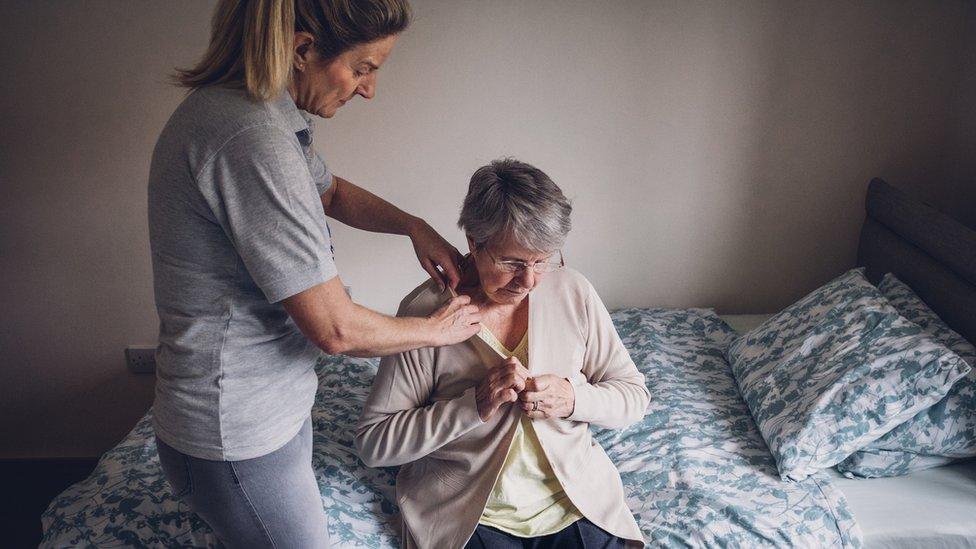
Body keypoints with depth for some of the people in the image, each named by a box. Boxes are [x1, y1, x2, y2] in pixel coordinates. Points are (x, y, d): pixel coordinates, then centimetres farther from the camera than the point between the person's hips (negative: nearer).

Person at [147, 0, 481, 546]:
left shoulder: (260, 113, 2)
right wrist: (437, 329, -9)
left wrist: (415, 226, 5)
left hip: (274, 402, 9)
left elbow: (332, 192, 20)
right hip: (238, 437, -9)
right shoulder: (252, 140, -30)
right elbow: (337, 329, -26)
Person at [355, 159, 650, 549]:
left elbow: (634, 394, 5)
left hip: (575, 504, 2)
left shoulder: (573, 292, -2)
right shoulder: (425, 310, -11)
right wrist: (475, 405, -21)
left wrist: (574, 398, -15)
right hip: (468, 517, -1)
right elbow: (373, 443, -10)